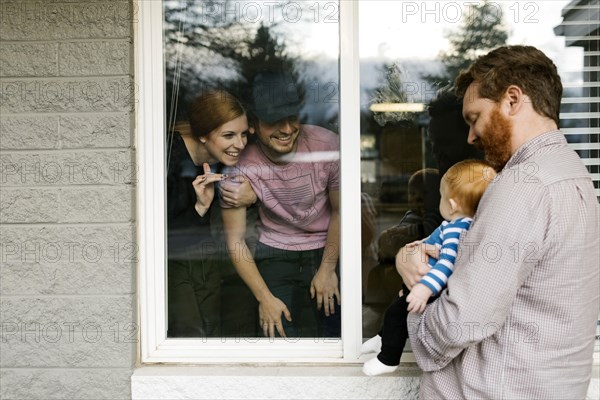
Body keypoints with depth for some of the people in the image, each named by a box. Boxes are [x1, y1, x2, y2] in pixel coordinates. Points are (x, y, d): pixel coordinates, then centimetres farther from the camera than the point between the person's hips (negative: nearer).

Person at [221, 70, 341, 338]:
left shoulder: (327, 145, -19)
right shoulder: (241, 167, -20)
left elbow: (340, 211, -5)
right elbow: (236, 241, -13)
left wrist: (327, 269, -3)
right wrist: (264, 297, -13)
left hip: (328, 249, 1)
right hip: (275, 254, -1)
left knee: (334, 332, 0)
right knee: (282, 337, -7)